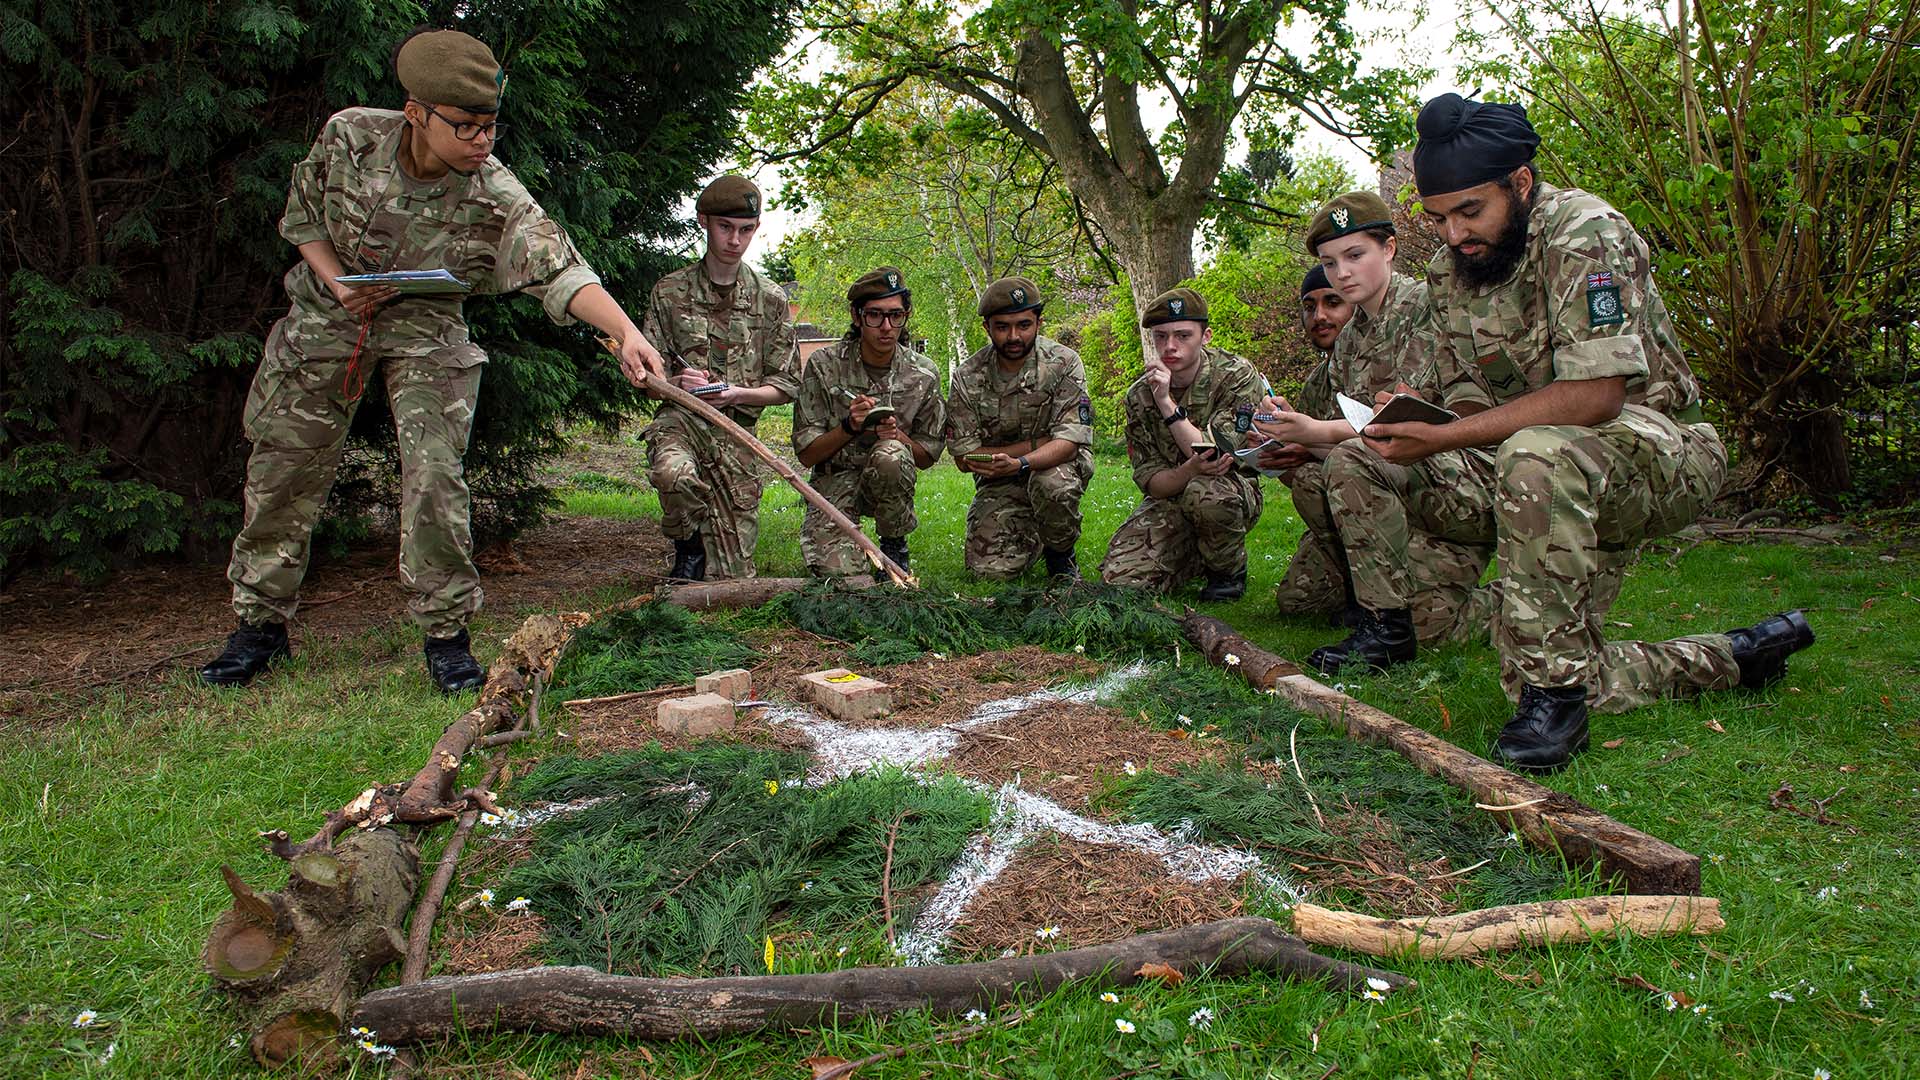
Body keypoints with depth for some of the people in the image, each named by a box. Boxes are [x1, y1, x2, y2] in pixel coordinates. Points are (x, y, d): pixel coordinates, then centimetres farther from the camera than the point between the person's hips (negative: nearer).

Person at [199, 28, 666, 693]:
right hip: (327, 314, 2)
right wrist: (336, 282, -17)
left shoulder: (496, 196, -25)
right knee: (284, 470, 5)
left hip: (426, 328, -2)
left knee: (435, 476, -14)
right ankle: (261, 624, 21)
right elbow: (303, 214, 0)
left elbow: (560, 269, -37)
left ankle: (445, 633, 2)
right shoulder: (349, 137, -18)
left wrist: (626, 331, -54)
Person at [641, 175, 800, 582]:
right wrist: (677, 383, -17)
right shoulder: (671, 291, 4)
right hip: (680, 418, -1)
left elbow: (786, 384, 6)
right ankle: (689, 548, -8)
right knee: (674, 472, -41)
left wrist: (738, 394, -13)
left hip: (737, 430, 1)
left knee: (731, 578, -2)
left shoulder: (771, 299, 7)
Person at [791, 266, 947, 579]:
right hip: (835, 480, -1)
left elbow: (927, 456, 2)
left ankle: (894, 545, -9)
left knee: (889, 454, -36)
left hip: (889, 481, 1)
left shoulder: (923, 375, -5)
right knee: (838, 570, -26)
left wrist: (898, 436, -20)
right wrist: (849, 427, -25)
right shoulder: (824, 366, -10)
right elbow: (806, 454, -7)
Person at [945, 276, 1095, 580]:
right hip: (1001, 481, 2)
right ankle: (1032, 537, 19)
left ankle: (1061, 556, -5)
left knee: (1053, 484, -39)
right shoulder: (967, 378, -10)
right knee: (991, 569, -19)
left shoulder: (1063, 364, -14)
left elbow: (1069, 443, -21)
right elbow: (964, 457, -11)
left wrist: (1019, 463, -41)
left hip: (1056, 464, -1)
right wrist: (1038, 442, -19)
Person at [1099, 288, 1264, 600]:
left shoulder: (1237, 377, -15)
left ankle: (1230, 571, -8)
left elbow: (1218, 456, -25)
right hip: (1168, 500, 3)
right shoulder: (1139, 395, -5)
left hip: (1235, 494, -3)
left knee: (1202, 491, -40)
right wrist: (1190, 470, -32)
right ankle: (1198, 558, 13)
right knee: (1119, 579, -18)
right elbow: (1150, 481, -10)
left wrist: (1167, 402, -29)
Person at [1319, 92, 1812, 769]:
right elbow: (1469, 402, 5)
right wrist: (1411, 426, -17)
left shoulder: (1583, 234, -16)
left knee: (1534, 457, -37)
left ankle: (1555, 690, -23)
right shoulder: (1449, 270, 6)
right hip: (1553, 482, 9)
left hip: (1658, 454, -9)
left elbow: (1595, 395, -26)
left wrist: (1442, 438, -29)